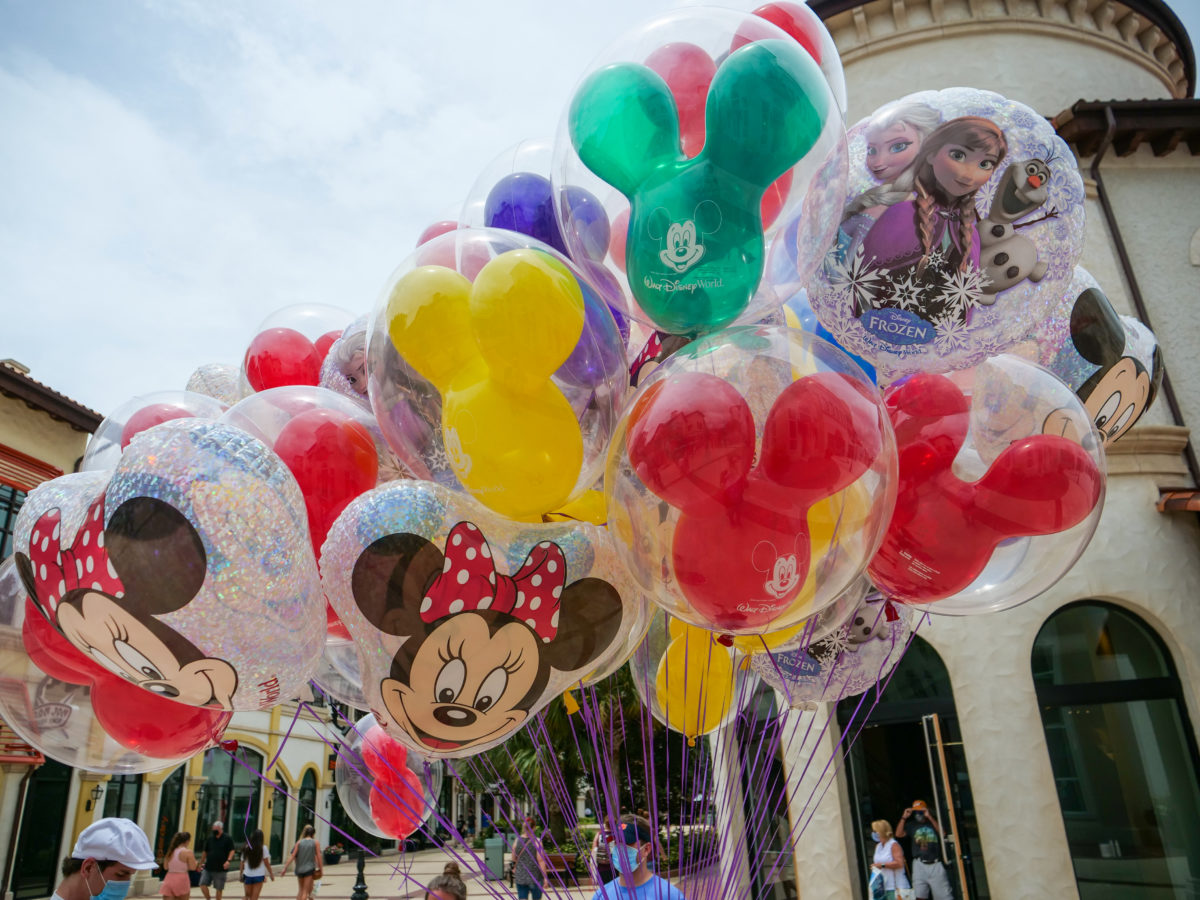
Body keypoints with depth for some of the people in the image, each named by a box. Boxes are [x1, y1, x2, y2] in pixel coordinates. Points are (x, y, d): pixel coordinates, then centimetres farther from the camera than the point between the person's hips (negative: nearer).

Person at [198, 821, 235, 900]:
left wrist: (228, 860, -21)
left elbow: (232, 851, -6)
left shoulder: (227, 839, -2)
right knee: (202, 884, -5)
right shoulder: (210, 838, 9)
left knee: (219, 888, 4)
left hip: (221, 869, -3)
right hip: (208, 867, 3)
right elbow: (205, 852, 17)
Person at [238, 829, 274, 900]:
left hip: (247, 875, 2)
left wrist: (241, 875, 14)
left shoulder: (246, 848, 0)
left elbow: (242, 863, 3)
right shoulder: (263, 849, -5)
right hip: (258, 876, -2)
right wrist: (271, 874, 7)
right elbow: (266, 863, -2)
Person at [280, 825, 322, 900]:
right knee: (306, 891, 2)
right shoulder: (315, 842, -2)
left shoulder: (299, 842, 3)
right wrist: (319, 869, 1)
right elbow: (318, 856, -6)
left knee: (300, 889, 21)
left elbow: (292, 856, -3)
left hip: (299, 869, 3)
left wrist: (285, 868, 0)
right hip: (309, 869, -3)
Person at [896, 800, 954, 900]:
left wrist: (930, 817, -13)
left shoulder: (933, 822, 9)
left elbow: (942, 833, -10)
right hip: (919, 864, 1)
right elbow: (898, 834, 3)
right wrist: (904, 818, -3)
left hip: (935, 864, -1)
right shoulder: (912, 825, 12)